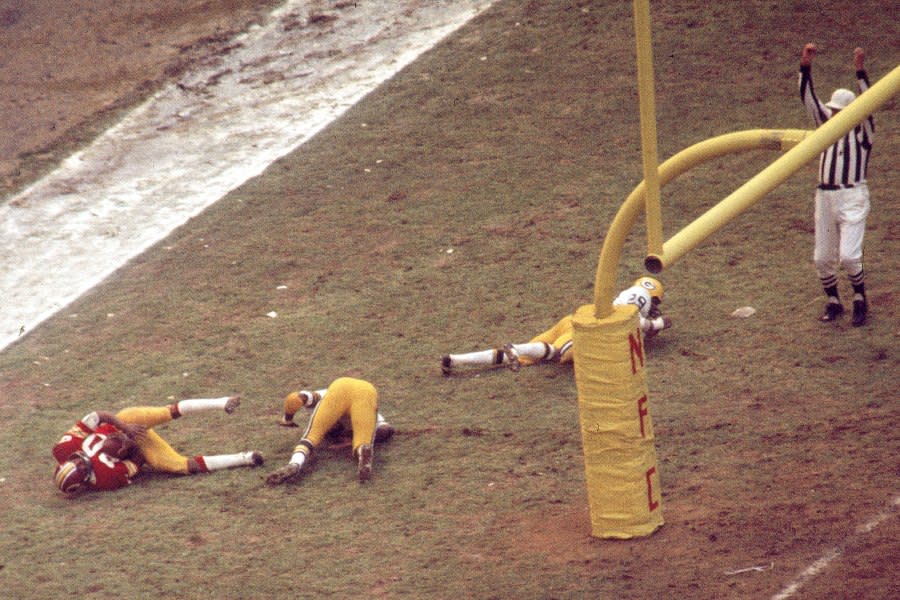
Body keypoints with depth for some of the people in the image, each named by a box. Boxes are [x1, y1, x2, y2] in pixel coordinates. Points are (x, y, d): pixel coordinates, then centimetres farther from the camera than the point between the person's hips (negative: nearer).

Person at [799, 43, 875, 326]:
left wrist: (860, 71, -25)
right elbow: (809, 99, 5)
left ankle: (860, 300, 6)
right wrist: (805, 67, -8)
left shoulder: (862, 130, 0)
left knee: (848, 256, -15)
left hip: (853, 198, -5)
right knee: (822, 258, 6)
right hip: (825, 197, 5)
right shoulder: (828, 124, 12)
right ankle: (833, 303, 24)